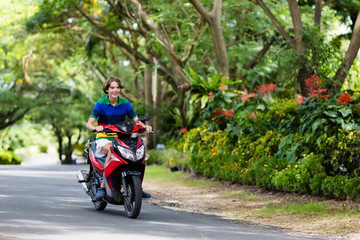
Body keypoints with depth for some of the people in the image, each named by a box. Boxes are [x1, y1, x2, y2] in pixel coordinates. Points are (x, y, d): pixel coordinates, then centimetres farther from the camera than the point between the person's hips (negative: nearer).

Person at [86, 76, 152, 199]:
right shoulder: (101, 103, -3)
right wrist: (96, 128, -35)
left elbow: (136, 120, 3)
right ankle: (102, 187, -37)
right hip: (104, 139, -4)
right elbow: (89, 123, -11)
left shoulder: (125, 103, 7)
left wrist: (144, 126, -20)